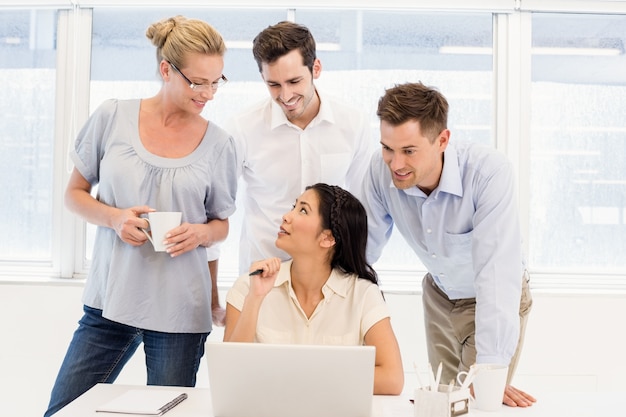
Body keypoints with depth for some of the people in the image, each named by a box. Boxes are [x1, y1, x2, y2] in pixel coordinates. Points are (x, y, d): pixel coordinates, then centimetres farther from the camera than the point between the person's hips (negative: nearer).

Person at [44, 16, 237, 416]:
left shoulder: (218, 143, 0)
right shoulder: (112, 117, -1)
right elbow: (75, 193, 8)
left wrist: (200, 233, -12)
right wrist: (114, 218, -12)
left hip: (180, 310, 0)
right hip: (110, 298, 1)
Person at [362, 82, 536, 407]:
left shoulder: (489, 172, -35)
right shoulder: (380, 170, -23)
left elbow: (497, 271, -39)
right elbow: (363, 249, -16)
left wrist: (490, 371, -42)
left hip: (497, 297, -4)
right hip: (439, 293, 4)